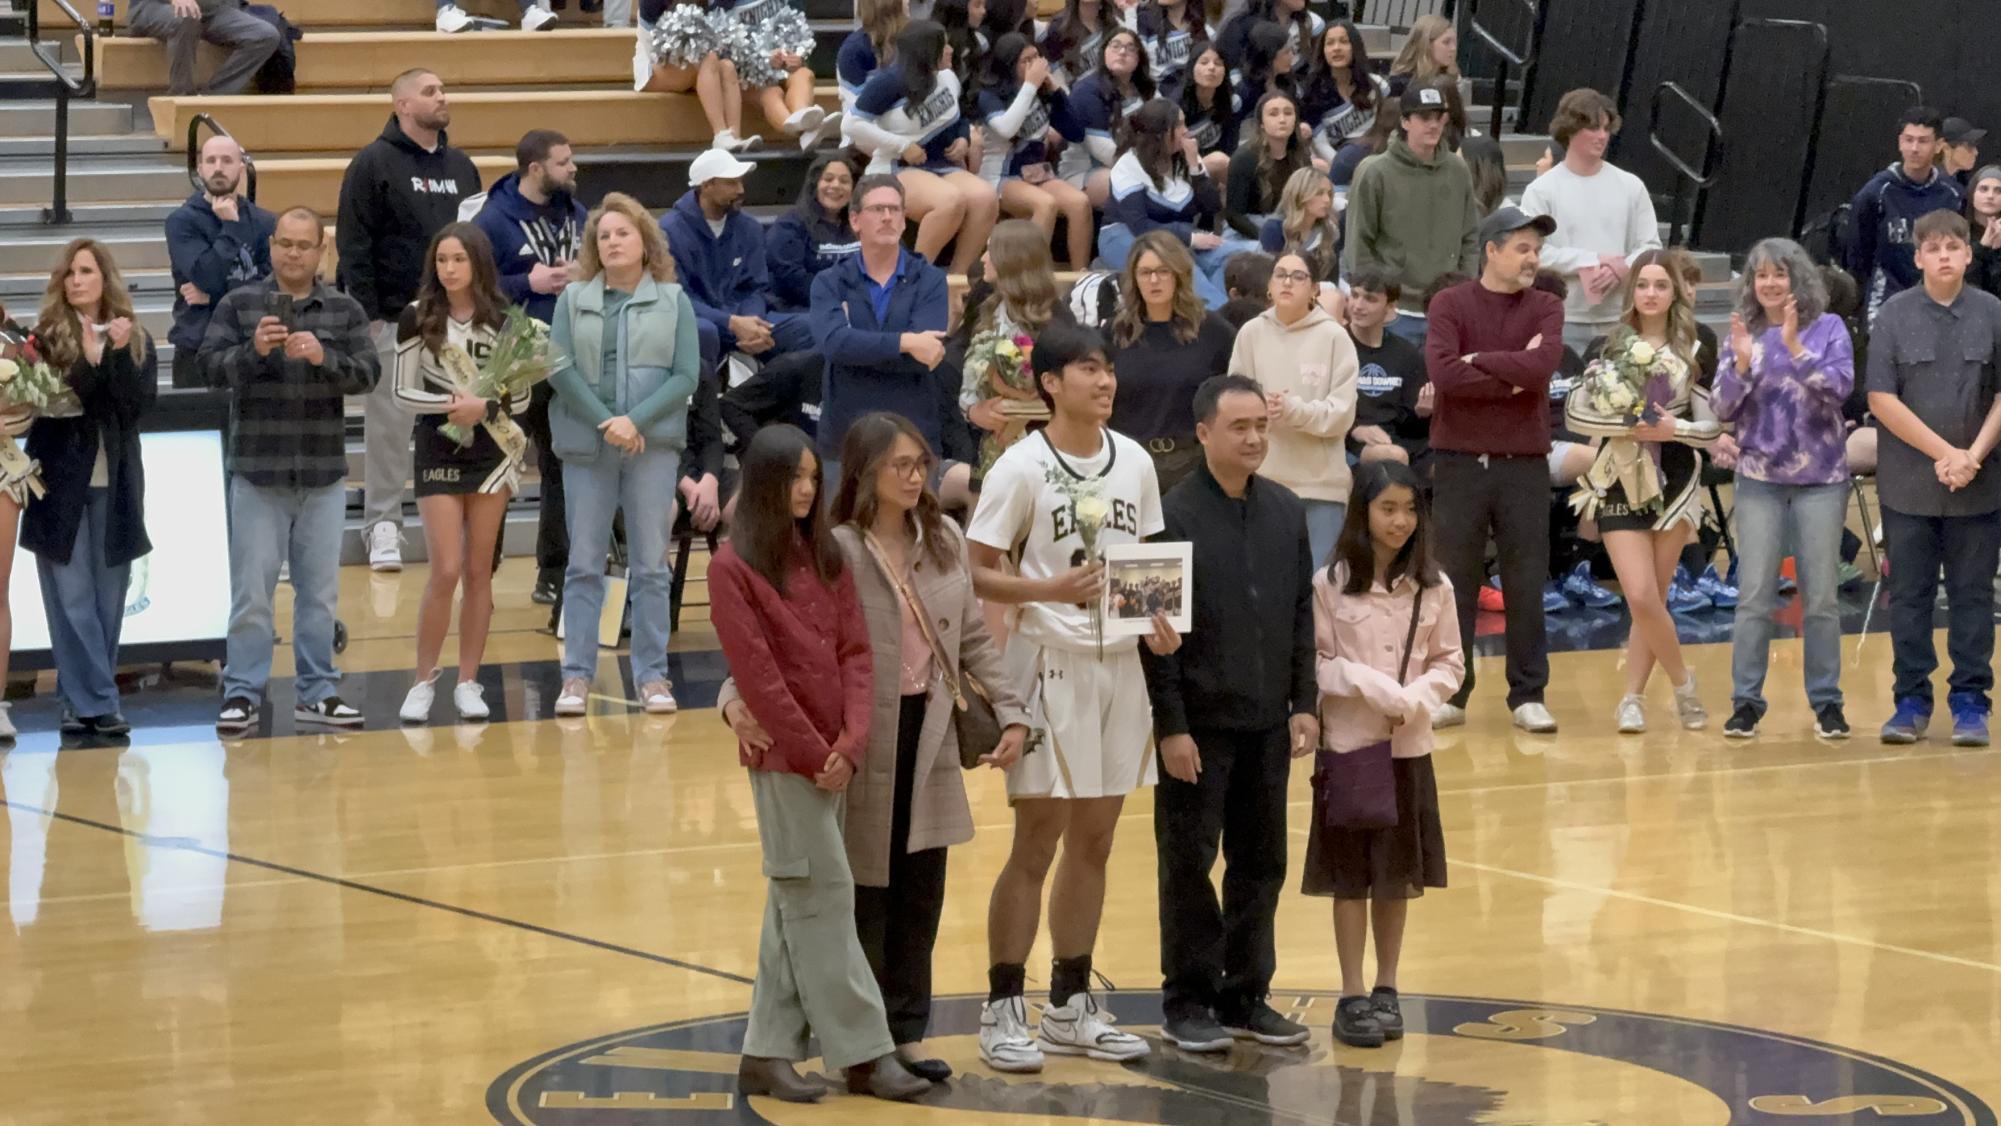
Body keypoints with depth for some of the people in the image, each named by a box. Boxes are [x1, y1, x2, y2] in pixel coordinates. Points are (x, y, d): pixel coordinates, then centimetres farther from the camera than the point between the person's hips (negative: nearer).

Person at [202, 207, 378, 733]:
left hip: (324, 473, 2)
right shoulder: (238, 304, 2)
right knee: (252, 591, 0)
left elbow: (368, 373, -4)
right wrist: (253, 350, -24)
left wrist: (324, 358, -22)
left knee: (320, 590, 7)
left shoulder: (346, 311, 5)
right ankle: (242, 694, 5)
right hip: (257, 472, -2)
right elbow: (211, 366, -6)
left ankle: (317, 692, 15)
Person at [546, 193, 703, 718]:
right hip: (586, 445, 1)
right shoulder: (573, 300, 8)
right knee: (584, 565, 2)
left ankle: (652, 675, 6)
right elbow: (559, 368, -1)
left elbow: (687, 375, -1)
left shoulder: (672, 301, 6)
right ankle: (577, 675, 4)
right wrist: (605, 422, -11)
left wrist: (636, 420, -12)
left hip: (653, 444, -1)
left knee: (650, 565, 2)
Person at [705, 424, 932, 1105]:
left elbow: (855, 653, 5)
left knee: (795, 907, 8)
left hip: (834, 756, 6)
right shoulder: (733, 568, -8)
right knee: (826, 898, -5)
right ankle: (864, 1054, -2)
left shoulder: (828, 559, 10)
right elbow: (757, 673, -12)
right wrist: (813, 753, -13)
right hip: (783, 757, -6)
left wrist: (851, 743, -8)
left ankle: (767, 1056, 14)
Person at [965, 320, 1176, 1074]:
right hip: (1050, 663, -6)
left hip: (1120, 664, 6)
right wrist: (1050, 589, -26)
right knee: (1037, 843, -3)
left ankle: (1071, 1007, 22)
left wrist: (1156, 618, -2)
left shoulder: (1134, 462, 7)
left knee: (1094, 842, 12)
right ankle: (1003, 1012, 5)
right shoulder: (1022, 468, -10)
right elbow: (978, 572, -11)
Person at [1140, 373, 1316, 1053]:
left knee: (1262, 862, 10)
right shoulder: (1175, 516, -9)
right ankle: (1187, 1003, 11)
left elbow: (1302, 615, 12)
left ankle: (1246, 997, 20)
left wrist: (1305, 703, 6)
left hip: (1268, 722, 5)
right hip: (1200, 723, -5)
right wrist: (1171, 725, -13)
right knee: (1188, 863, 2)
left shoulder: (1286, 512, 7)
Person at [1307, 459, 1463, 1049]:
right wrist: (1372, 686, -18)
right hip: (1348, 742, -3)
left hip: (1409, 747, 3)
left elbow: (1449, 662, 5)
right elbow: (1315, 662, -8)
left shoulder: (1433, 588, 0)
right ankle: (1352, 997, 9)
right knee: (1350, 875, 3)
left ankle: (1387, 989, 21)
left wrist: (1417, 696, -13)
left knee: (1398, 873, 10)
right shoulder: (1330, 584, -7)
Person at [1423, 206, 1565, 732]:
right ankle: (1449, 693, 12)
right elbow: (1443, 373, -16)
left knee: (1526, 584, 5)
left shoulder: (1546, 308, 4)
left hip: (1524, 464, 1)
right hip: (1460, 463, -1)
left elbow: (1542, 365, -15)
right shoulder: (1451, 305, 0)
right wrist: (1511, 375, -12)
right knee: (1454, 583, 5)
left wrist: (1479, 361, -11)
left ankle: (1528, 695, 13)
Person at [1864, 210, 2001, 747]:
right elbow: (1881, 398, -7)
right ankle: (1912, 699, 14)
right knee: (1909, 596, 6)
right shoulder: (1894, 316, -3)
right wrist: (1944, 452, -11)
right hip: (1908, 485, 0)